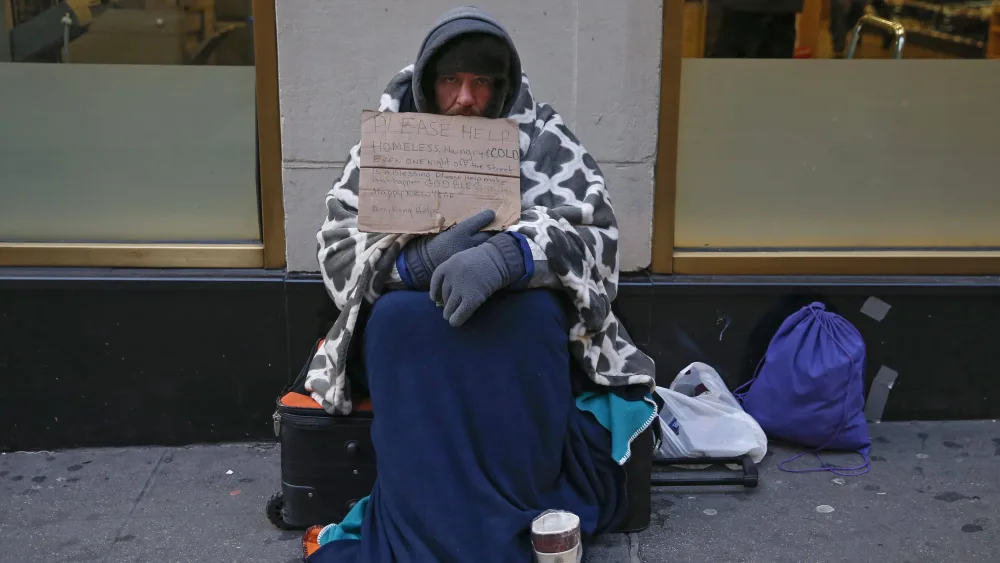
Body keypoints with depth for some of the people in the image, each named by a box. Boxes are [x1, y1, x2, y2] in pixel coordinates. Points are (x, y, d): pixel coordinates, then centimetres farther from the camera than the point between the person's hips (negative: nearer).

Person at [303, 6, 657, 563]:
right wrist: (420, 259, -28)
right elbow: (338, 250, -6)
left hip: (517, 317, 0)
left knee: (534, 315, -33)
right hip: (415, 325, 1)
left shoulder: (544, 138, -2)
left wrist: (508, 255, -37)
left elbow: (596, 234, -15)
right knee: (399, 317, -32)